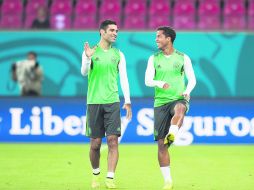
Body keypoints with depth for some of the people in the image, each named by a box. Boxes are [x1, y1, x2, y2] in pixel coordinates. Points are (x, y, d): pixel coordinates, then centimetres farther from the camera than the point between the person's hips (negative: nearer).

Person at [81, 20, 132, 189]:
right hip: (94, 102, -1)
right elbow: (84, 73, -10)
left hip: (112, 102, 1)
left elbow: (124, 78, 9)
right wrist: (88, 58, -29)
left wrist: (127, 101, 1)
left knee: (113, 140, -10)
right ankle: (96, 174, 25)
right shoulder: (90, 51, 3)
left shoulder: (118, 54, 9)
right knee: (95, 143, 3)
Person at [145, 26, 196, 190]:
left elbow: (192, 79, 5)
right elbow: (148, 80, 1)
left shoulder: (183, 58, 5)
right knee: (161, 144, -2)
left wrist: (187, 91, -15)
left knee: (180, 109, -42)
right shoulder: (154, 58, 9)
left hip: (179, 99, -2)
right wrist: (160, 83, -20)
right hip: (161, 102, 2)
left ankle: (172, 135, -61)